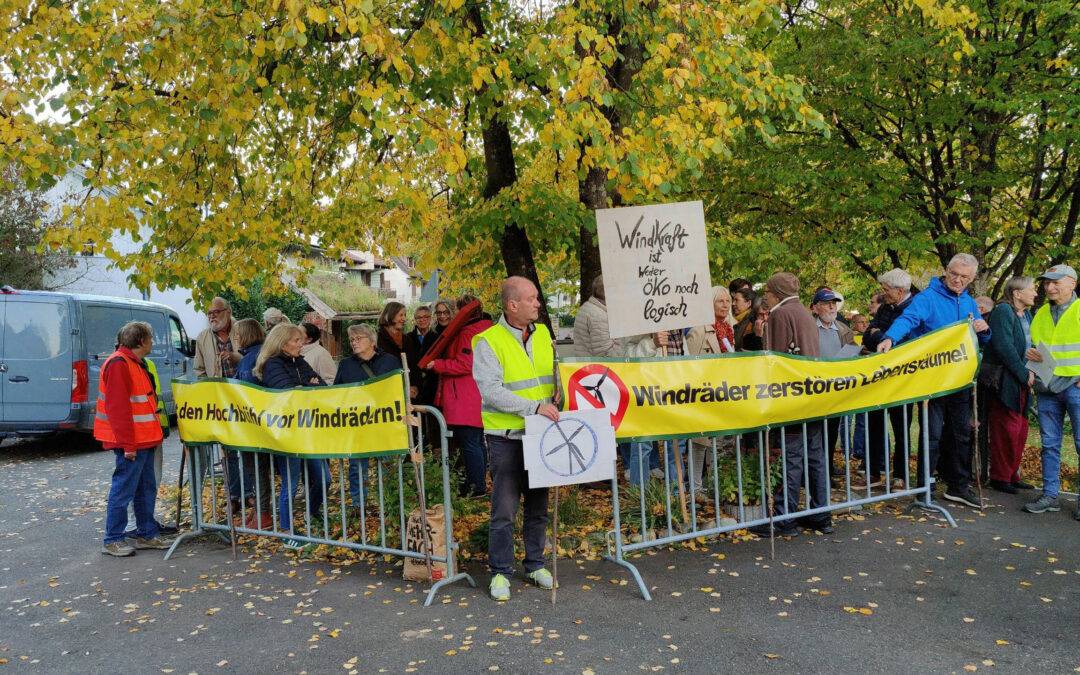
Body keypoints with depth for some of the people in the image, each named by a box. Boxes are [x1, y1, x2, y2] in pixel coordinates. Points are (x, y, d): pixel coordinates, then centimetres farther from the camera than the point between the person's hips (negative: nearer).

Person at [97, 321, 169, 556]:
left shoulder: (135, 364, 16)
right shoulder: (118, 364, -16)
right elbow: (117, 408, -21)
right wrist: (127, 444, -22)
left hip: (144, 441, 10)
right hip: (131, 443, -10)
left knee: (147, 489, 15)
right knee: (123, 490, -3)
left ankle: (146, 534, 24)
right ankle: (112, 541, 7)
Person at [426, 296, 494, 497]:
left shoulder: (468, 333, -16)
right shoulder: (486, 328, 15)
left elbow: (464, 365, -22)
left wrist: (437, 364, -13)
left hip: (466, 402, -10)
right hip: (479, 400, 10)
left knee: (469, 443, -5)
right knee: (478, 441, 16)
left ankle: (477, 486, -1)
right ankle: (478, 483, 26)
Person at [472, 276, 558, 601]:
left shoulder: (543, 333, 9)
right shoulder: (489, 342, -12)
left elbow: (554, 373, 22)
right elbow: (491, 391, -21)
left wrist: (558, 396, 2)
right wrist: (534, 407, -25)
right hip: (506, 438, -6)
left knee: (539, 504, 14)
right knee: (504, 509, -1)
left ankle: (535, 564, 30)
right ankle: (501, 572, 14)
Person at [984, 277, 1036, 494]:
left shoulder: (1026, 315, 14)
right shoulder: (1003, 311, -13)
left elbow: (1029, 346, 18)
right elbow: (1004, 348, -20)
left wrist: (1032, 371, 1)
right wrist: (1025, 374, -17)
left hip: (1021, 381, 9)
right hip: (1005, 381, -9)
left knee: (1020, 429, 12)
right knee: (1007, 430, -5)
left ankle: (1012, 474, 23)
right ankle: (1000, 477, 5)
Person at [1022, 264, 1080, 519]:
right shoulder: (1040, 314, 15)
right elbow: (1033, 344, 24)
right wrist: (1032, 355, 1)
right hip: (1047, 388, 5)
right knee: (1049, 443, 8)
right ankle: (1050, 495, 15)